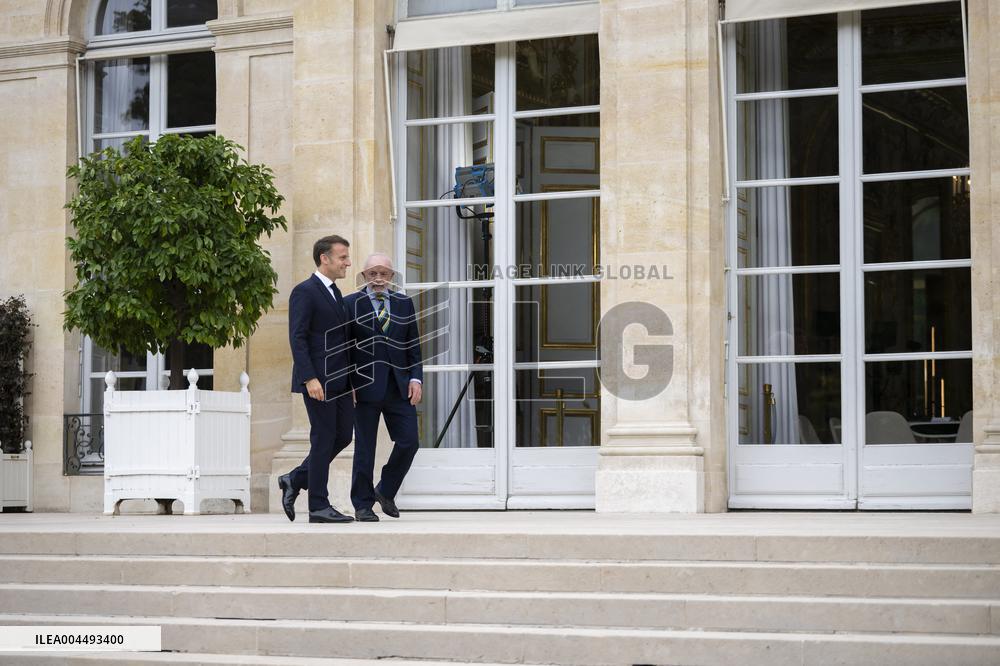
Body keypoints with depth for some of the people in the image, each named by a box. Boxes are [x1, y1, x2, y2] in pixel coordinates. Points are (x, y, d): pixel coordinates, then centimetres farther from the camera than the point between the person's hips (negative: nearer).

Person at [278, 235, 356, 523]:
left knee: (343, 435, 9)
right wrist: (310, 378, -23)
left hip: (340, 380, 9)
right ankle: (319, 507, 3)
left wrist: (350, 379, 18)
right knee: (323, 439, -4)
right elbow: (297, 338, -16)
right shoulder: (305, 292, -9)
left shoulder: (335, 293, 18)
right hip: (318, 380, -9)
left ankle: (295, 480, 20)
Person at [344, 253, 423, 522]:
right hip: (365, 386, -4)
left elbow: (413, 345, 13)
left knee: (408, 442, 0)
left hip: (399, 387, 4)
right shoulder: (351, 304, 0)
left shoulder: (404, 303, 12)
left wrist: (416, 378, 1)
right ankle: (363, 505, 11)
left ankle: (385, 491, 21)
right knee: (364, 448, 2)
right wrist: (347, 384, -8)